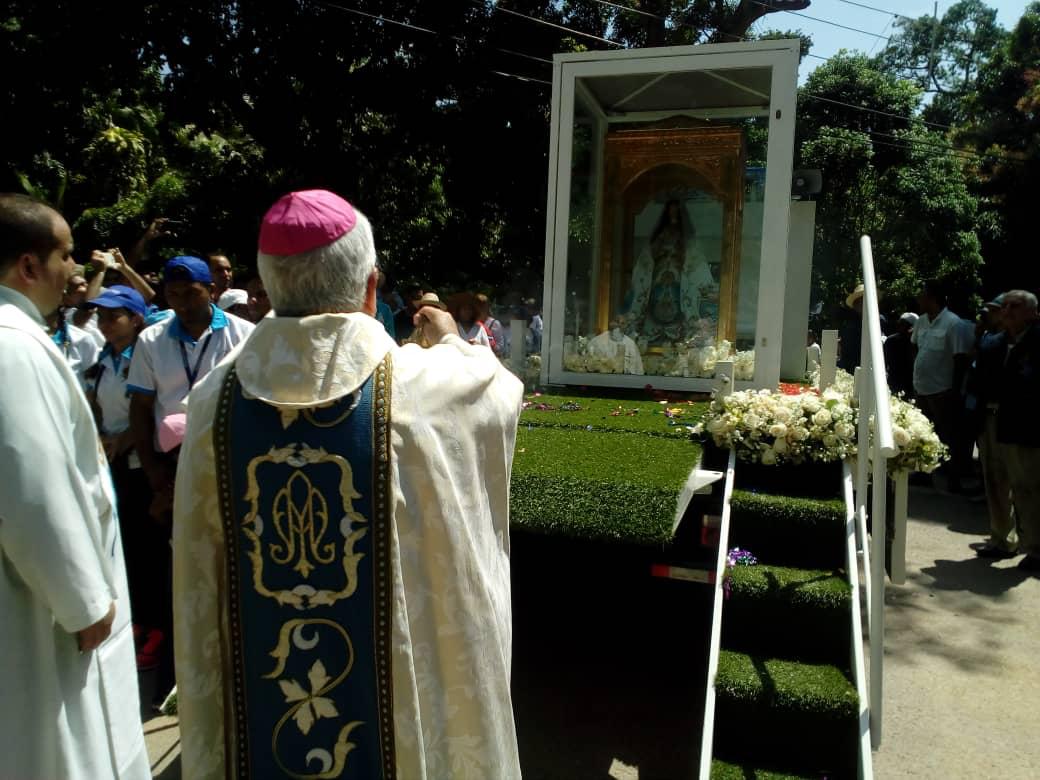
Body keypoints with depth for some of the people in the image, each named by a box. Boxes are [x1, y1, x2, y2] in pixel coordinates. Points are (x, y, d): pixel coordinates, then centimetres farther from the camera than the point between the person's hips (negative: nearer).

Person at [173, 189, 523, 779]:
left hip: (255, 687, 3)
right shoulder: (427, 385, -19)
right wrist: (452, 341, 21)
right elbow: (502, 391, 5)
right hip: (397, 678, -2)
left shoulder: (215, 396, -11)